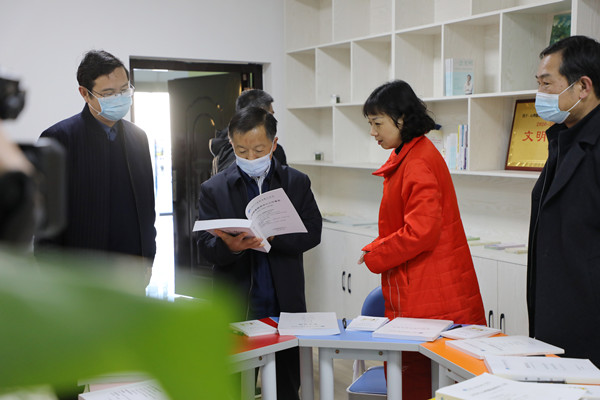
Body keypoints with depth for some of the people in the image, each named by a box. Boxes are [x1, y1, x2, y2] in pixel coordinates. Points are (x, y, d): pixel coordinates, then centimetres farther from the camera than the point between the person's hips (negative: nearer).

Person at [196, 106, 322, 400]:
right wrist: (229, 246, -27)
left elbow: (312, 233, -3)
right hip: (236, 308, -1)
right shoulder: (213, 189, 2)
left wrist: (272, 236, -19)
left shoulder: (297, 183, 6)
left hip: (286, 304, 1)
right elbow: (205, 246, -4)